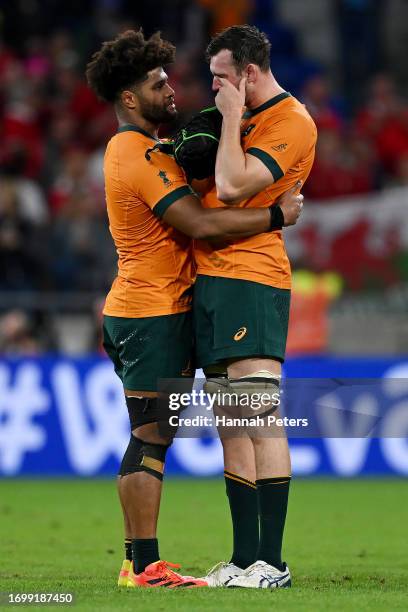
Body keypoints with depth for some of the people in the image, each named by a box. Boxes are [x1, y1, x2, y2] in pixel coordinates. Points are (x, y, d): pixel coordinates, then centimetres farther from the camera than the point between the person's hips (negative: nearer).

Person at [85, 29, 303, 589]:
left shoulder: (127, 148, 17)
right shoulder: (143, 158, -17)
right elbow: (200, 224, -24)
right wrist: (277, 215, -17)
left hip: (132, 309, 10)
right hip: (154, 314, -10)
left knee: (149, 439, 10)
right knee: (152, 439, -9)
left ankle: (138, 562, 12)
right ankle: (146, 567, -9)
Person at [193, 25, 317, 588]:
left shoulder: (291, 123, -8)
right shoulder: (252, 119, 21)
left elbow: (232, 187, -18)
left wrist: (232, 116, -9)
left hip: (250, 276, -10)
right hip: (211, 278, 10)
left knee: (260, 418, -13)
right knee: (231, 428, 7)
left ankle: (272, 562, -16)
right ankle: (243, 559, 9)